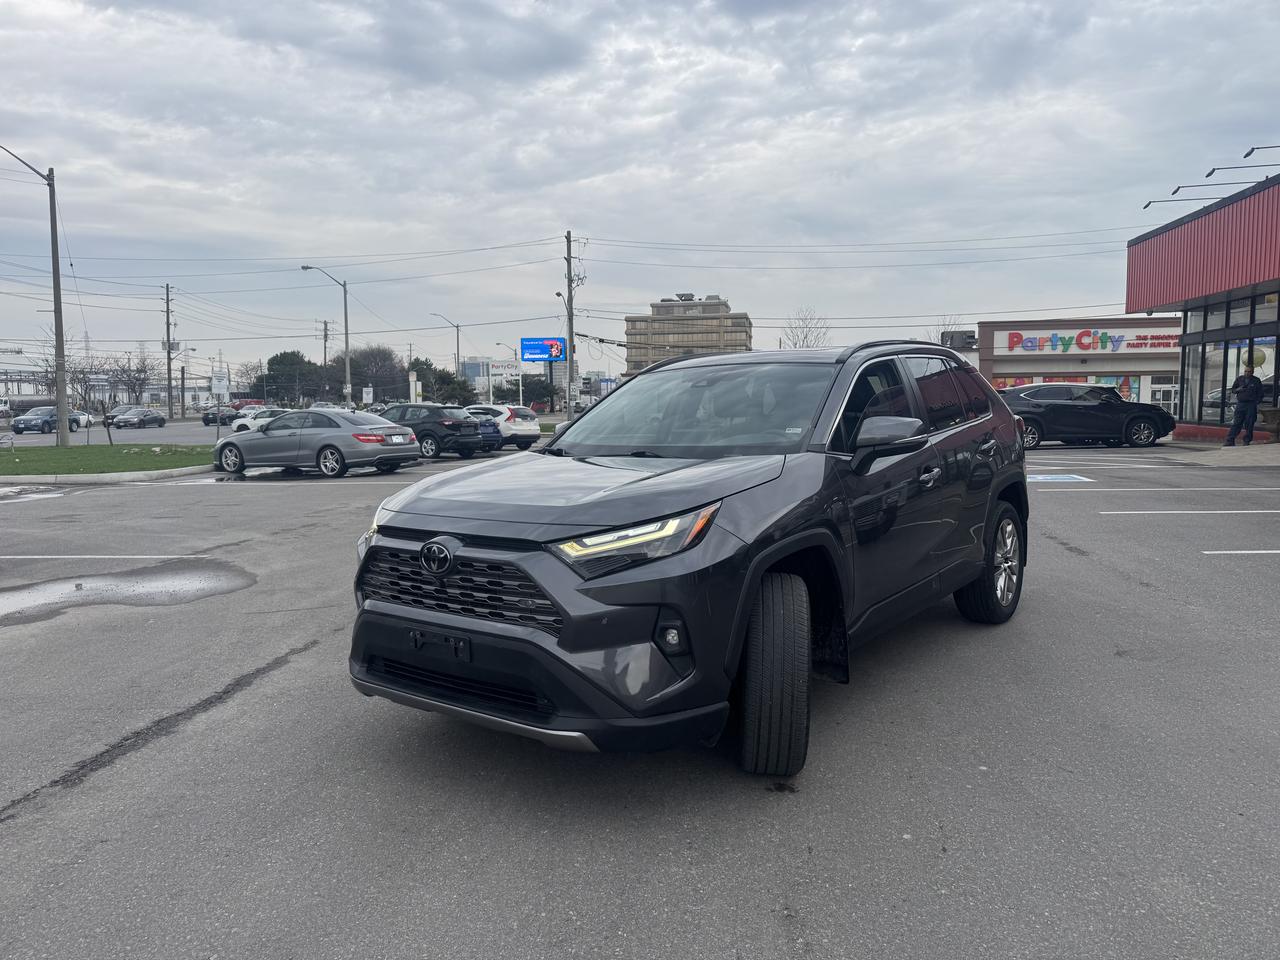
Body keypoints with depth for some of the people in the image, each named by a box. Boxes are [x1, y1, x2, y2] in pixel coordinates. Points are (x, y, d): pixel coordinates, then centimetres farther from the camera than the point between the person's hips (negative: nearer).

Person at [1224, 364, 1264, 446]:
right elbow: (1233, 389, 14)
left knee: (1249, 424, 0)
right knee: (1236, 423, -1)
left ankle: (1247, 441, 7)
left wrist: (1257, 401, -7)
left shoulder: (1256, 381, 4)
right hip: (1240, 404, 2)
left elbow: (1260, 394, 6)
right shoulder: (1239, 379, 10)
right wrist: (1238, 389, -7)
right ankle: (1230, 441, -3)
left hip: (1251, 405, -1)